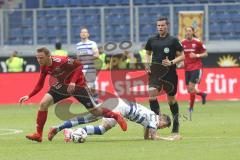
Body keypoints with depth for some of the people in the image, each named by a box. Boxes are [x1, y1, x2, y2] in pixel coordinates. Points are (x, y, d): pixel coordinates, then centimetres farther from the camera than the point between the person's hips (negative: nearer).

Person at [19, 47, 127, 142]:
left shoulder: (60, 61, -31)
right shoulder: (44, 67, -10)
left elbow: (79, 65, -23)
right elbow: (40, 85, 0)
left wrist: (73, 81, -31)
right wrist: (29, 96, -10)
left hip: (77, 85, -6)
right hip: (61, 86, 6)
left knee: (94, 110, -3)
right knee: (43, 103, -12)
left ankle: (116, 117, 23)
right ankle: (38, 134, -5)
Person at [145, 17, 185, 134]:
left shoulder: (173, 40, -2)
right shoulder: (152, 40, 8)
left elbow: (181, 56, 0)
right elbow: (148, 53, 24)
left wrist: (171, 63, -16)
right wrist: (147, 64, 6)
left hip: (169, 73, -2)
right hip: (155, 73, 2)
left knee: (171, 99, 8)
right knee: (151, 93, -21)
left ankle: (176, 122, 26)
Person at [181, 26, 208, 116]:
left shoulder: (197, 42, -7)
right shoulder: (183, 43, 4)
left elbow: (205, 54, -1)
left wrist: (197, 55, -17)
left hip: (196, 68, -5)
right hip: (187, 68, 5)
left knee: (191, 87, -14)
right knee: (189, 90, 7)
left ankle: (191, 107, -2)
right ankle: (202, 94, 37)